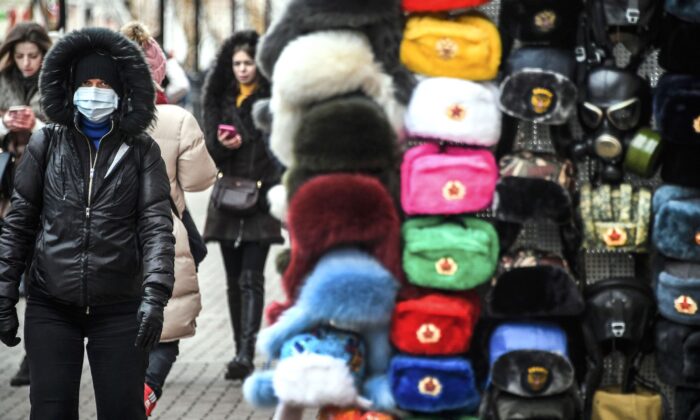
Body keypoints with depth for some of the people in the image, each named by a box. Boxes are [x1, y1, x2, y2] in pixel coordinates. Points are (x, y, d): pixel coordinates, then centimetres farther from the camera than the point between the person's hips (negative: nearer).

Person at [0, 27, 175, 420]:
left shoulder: (142, 151, 4)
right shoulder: (46, 144, 7)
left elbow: (157, 225, -4)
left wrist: (156, 294, -17)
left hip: (120, 310, -1)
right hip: (50, 308, 1)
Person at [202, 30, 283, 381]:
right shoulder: (220, 101, 12)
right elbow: (208, 150, 9)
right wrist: (222, 145, -12)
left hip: (261, 199, -5)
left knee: (251, 279, -13)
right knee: (234, 281, 10)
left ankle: (246, 354, -21)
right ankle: (241, 350, 18)